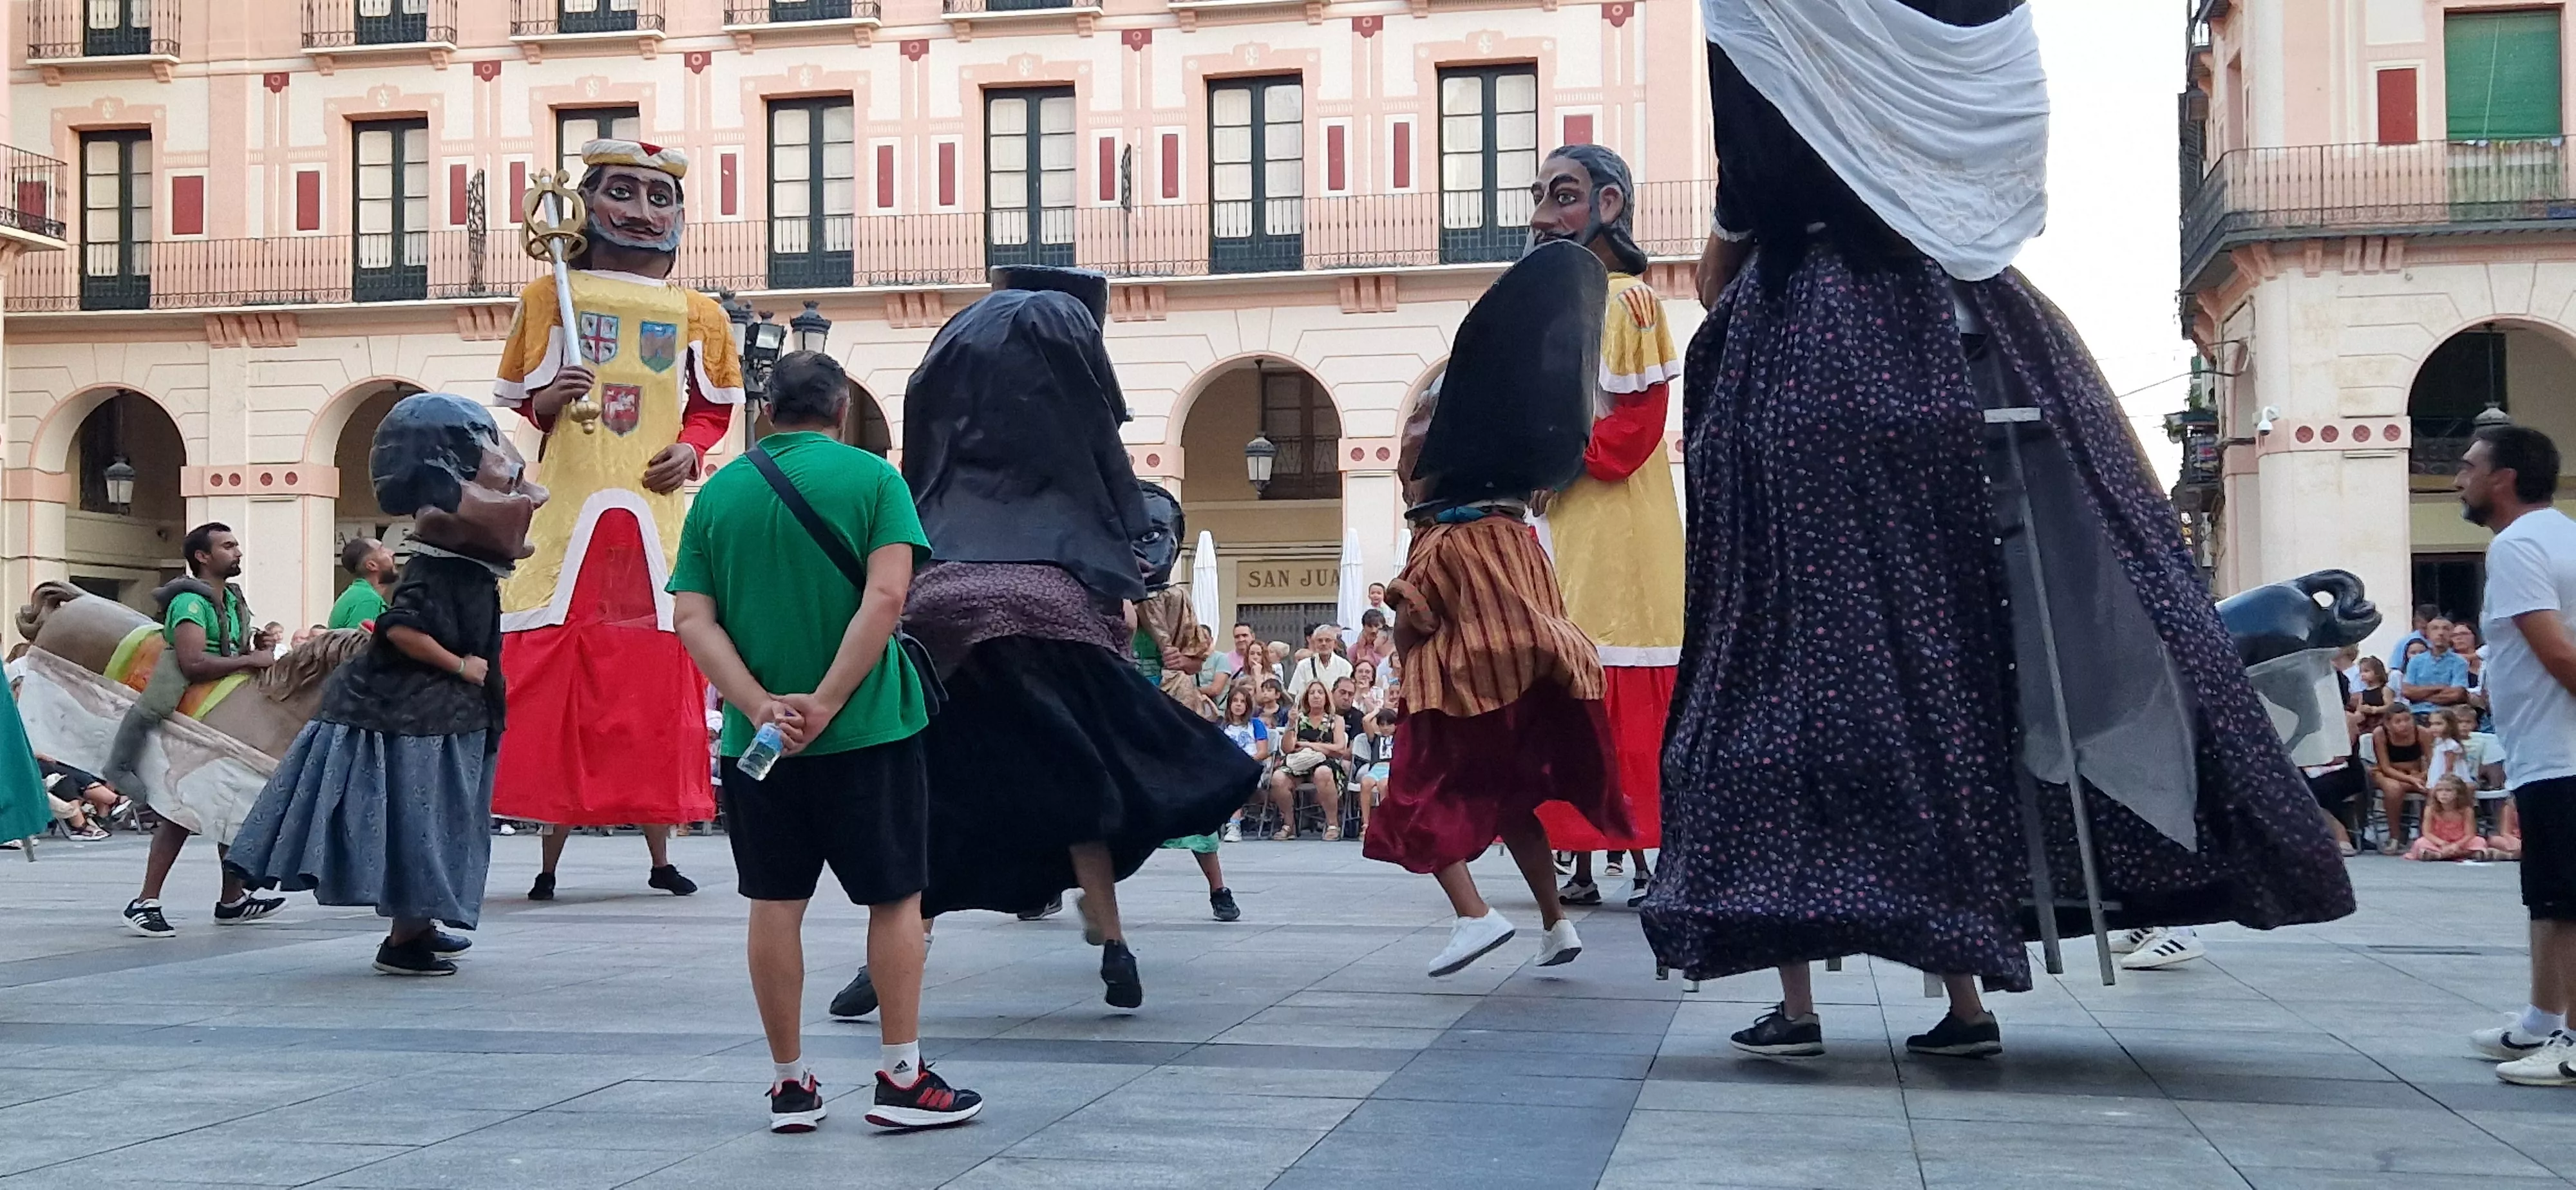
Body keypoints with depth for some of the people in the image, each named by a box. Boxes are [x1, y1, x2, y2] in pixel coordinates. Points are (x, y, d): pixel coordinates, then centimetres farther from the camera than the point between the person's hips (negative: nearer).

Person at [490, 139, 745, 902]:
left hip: (656, 517, 2)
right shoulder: (550, 298, 5)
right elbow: (513, 404, 10)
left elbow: (716, 407, 16)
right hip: (567, 514, -1)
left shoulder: (697, 315, 7)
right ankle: (549, 860, 1)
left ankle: (660, 854, 13)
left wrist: (690, 449, -3)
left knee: (657, 681, 3)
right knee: (556, 675, -6)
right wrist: (548, 402, -12)